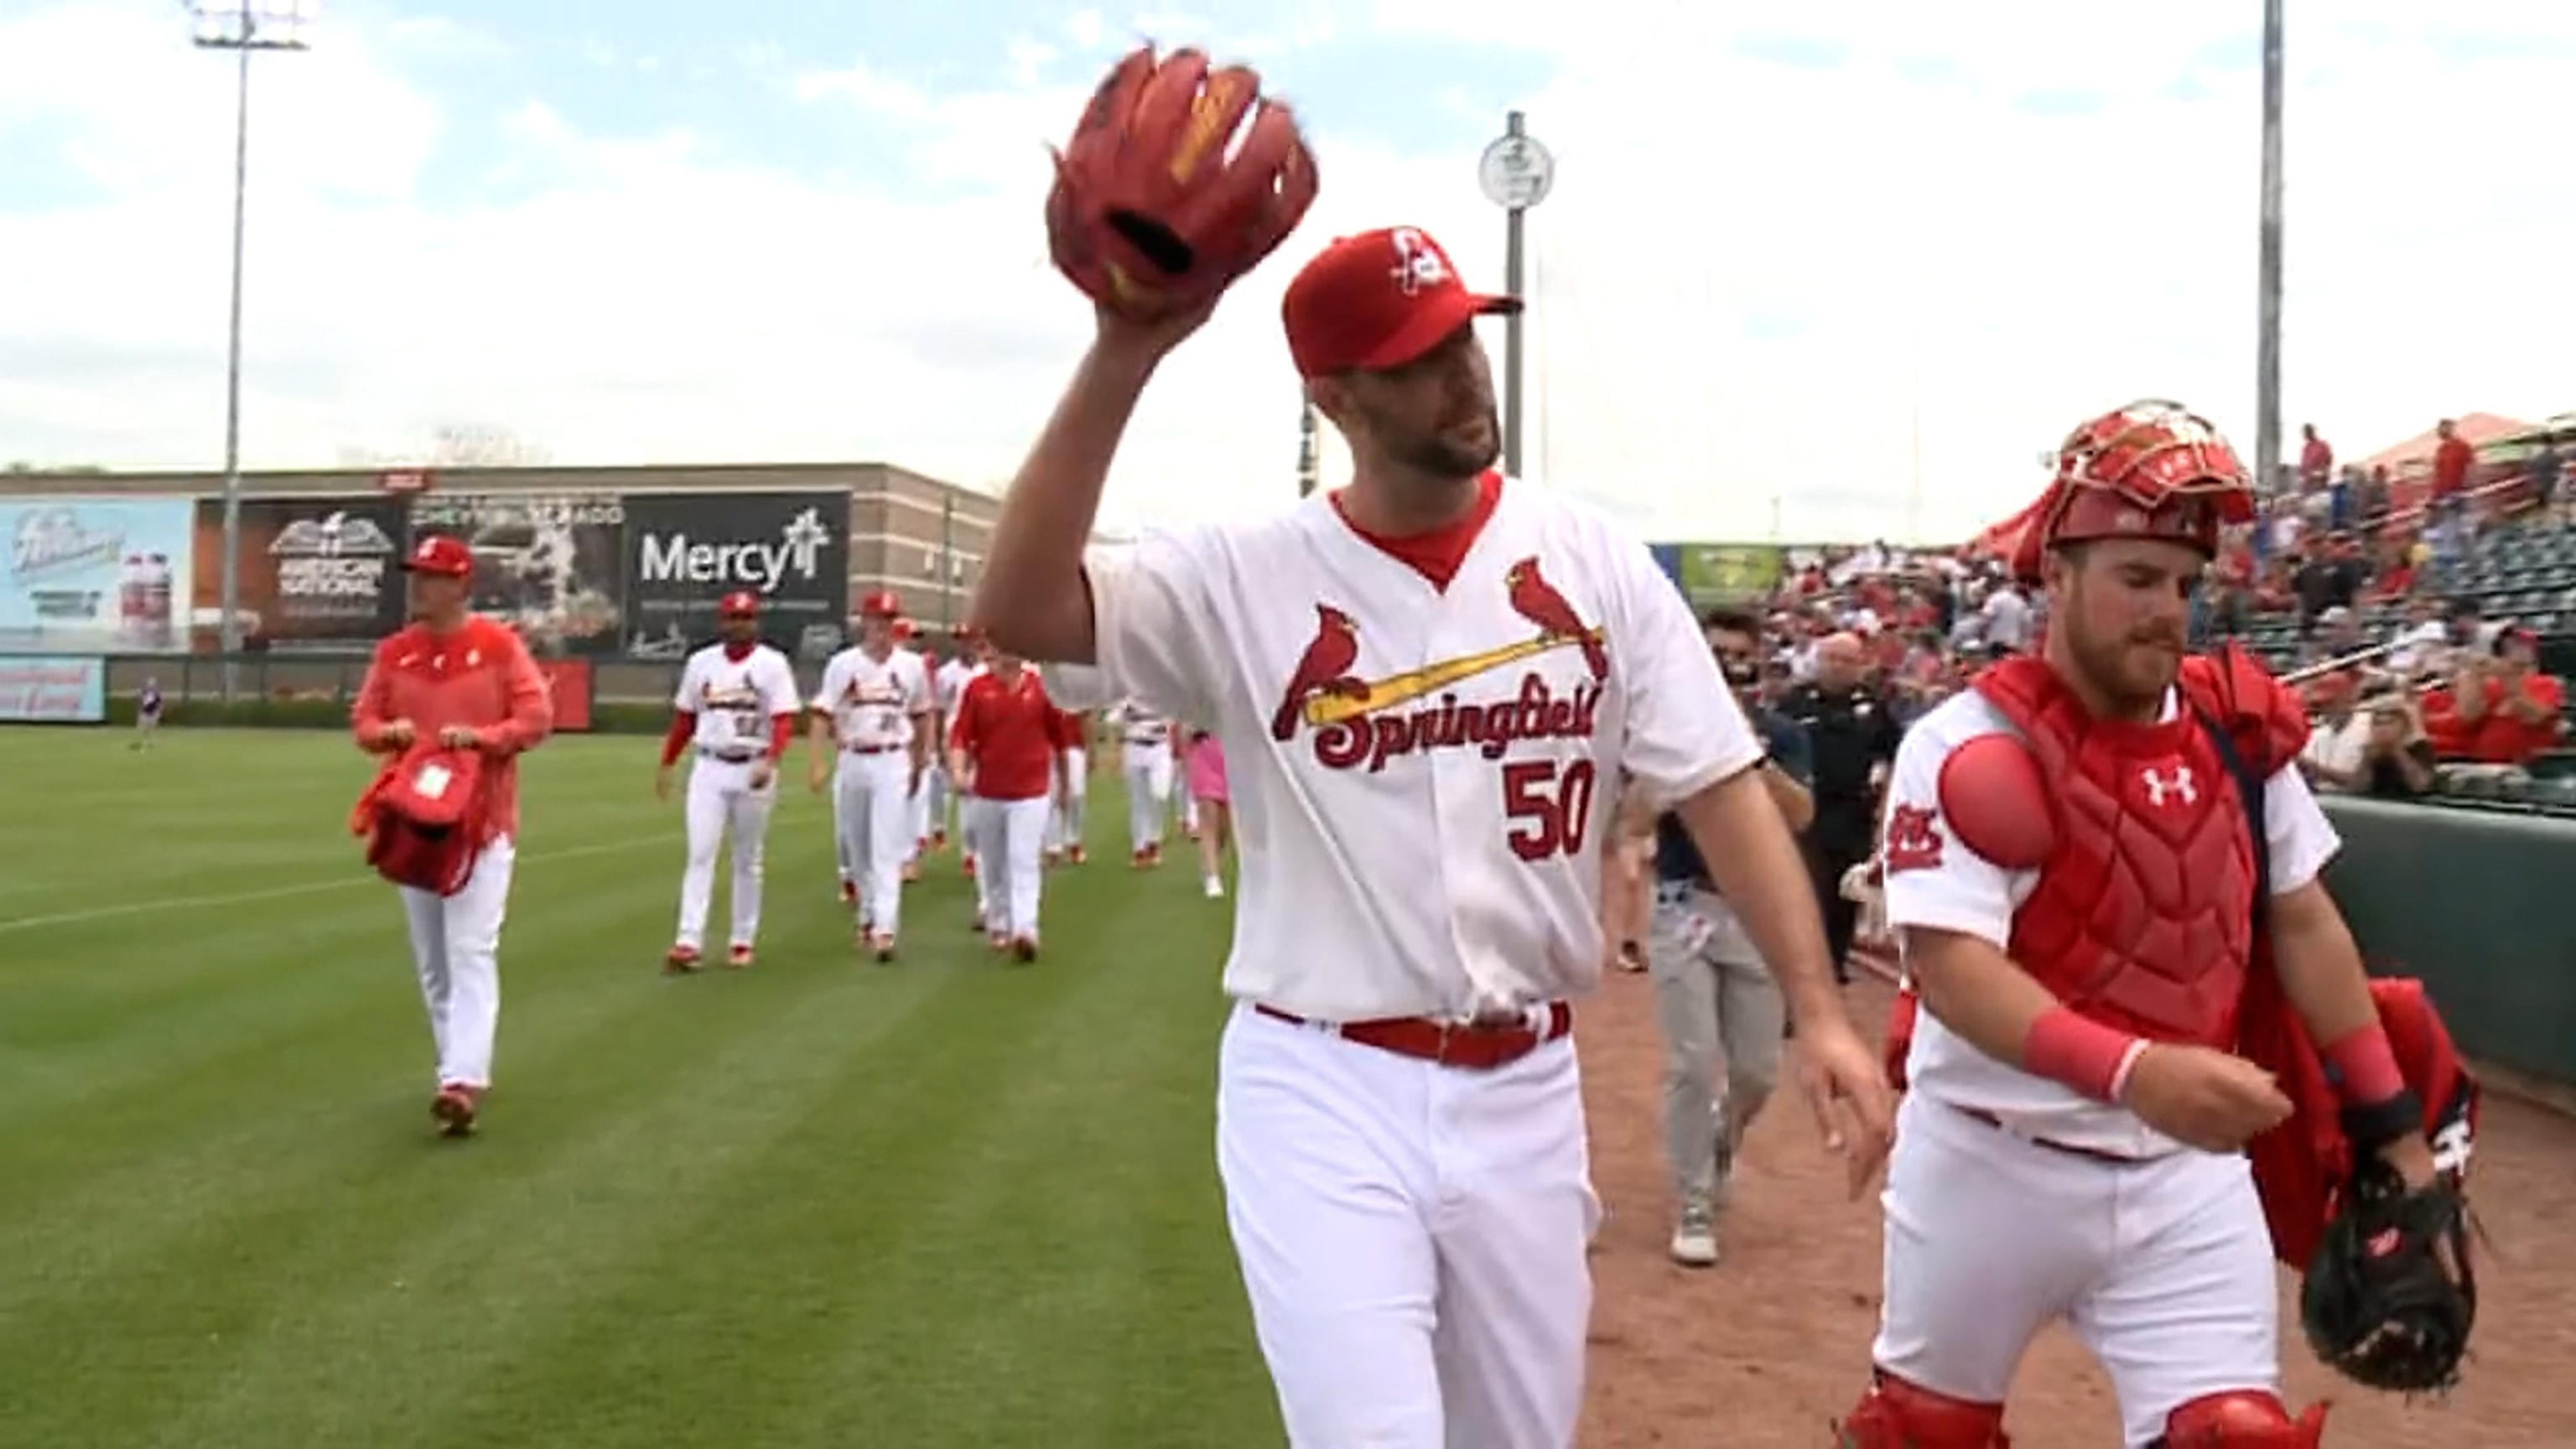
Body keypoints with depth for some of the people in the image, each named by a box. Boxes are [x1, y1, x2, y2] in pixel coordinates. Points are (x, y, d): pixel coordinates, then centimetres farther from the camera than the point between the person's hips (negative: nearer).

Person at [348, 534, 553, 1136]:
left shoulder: (499, 644, -5)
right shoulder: (395, 651, 7)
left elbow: (537, 717, -7)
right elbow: (363, 721, 10)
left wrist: (479, 737, -22)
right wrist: (388, 731, -12)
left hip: (482, 819, -5)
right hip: (413, 820, 5)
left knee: (471, 952, -13)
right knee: (430, 960, 12)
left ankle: (463, 1083, -19)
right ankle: (460, 1070, 25)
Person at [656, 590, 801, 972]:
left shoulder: (772, 664, -4)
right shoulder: (700, 662, 5)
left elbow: (785, 720, -12)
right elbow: (684, 718, 13)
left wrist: (770, 762, -27)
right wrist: (666, 765, 12)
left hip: (753, 771, -2)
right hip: (709, 769, 2)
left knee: (747, 861, 8)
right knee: (700, 854, -6)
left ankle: (742, 941, 17)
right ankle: (689, 942, -9)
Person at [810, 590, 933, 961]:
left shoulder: (911, 665, 3)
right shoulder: (842, 664, -1)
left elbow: (921, 716, 14)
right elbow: (823, 715, -4)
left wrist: (919, 763, 17)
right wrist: (819, 762, -14)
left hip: (893, 763, -1)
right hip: (851, 761, 1)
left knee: (887, 850, -8)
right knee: (855, 847, 11)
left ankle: (885, 929, -13)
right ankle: (867, 917, 27)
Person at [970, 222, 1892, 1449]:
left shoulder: (1592, 562, -1)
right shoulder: (1243, 579, -9)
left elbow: (1719, 786, -1)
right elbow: (1015, 612, -22)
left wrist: (1817, 1009, -11)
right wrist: (1124, 357, -29)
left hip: (1523, 1092, 3)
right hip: (1322, 1093, -3)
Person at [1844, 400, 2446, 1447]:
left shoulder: (2236, 726, 1)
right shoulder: (1974, 748, -17)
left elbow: (2301, 923, 9)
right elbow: (1951, 967, -26)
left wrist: (2392, 1123, 7)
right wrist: (2132, 1072, -41)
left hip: (2186, 1175, 4)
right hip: (1992, 1168, -3)